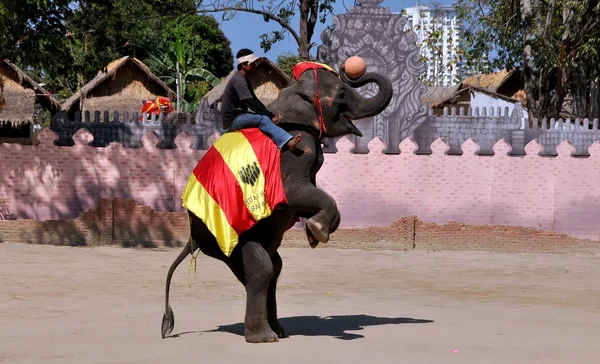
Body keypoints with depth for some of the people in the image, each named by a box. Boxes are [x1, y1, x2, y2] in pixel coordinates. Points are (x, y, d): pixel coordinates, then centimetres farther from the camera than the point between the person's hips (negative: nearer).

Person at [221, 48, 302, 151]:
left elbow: (254, 100, 18)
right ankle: (288, 142, -46)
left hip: (239, 116, 11)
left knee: (267, 118, 3)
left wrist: (270, 115, 6)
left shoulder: (244, 80, 16)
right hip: (232, 120, -11)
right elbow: (251, 103, -23)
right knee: (263, 119, -29)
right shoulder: (238, 80, -16)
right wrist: (270, 115, -20)